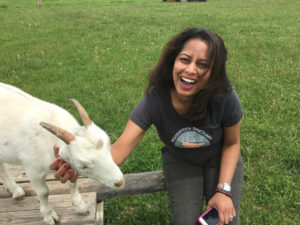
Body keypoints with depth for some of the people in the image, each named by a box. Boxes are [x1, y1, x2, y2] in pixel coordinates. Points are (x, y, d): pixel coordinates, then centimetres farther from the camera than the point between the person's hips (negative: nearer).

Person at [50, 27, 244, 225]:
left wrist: (224, 190, -20)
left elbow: (232, 143, -12)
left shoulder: (225, 98, -31)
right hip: (179, 160, 0)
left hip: (219, 159, 0)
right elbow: (120, 149, -37)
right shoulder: (155, 99, -30)